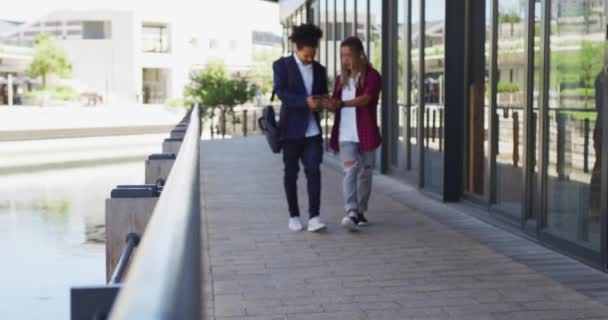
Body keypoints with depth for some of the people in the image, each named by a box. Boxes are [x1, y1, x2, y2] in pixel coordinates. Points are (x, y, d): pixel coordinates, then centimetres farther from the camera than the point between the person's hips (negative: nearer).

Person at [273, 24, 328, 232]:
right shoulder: (282, 65, 0)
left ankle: (314, 217, -9)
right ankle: (294, 216, 16)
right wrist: (305, 101, -25)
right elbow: (281, 92, -13)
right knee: (291, 172, 6)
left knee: (313, 171, -8)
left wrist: (320, 103, -6)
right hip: (291, 128, -3)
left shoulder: (319, 70, 13)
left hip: (312, 129, 3)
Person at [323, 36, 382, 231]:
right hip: (346, 135, 2)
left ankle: (360, 212, 22)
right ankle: (351, 213, -25)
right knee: (350, 171, -13)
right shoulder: (341, 79, 14)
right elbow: (335, 104, 14)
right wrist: (327, 105, -11)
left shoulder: (372, 76, -4)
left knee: (365, 173, 7)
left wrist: (340, 103, -34)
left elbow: (365, 98, -21)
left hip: (366, 134, -2)